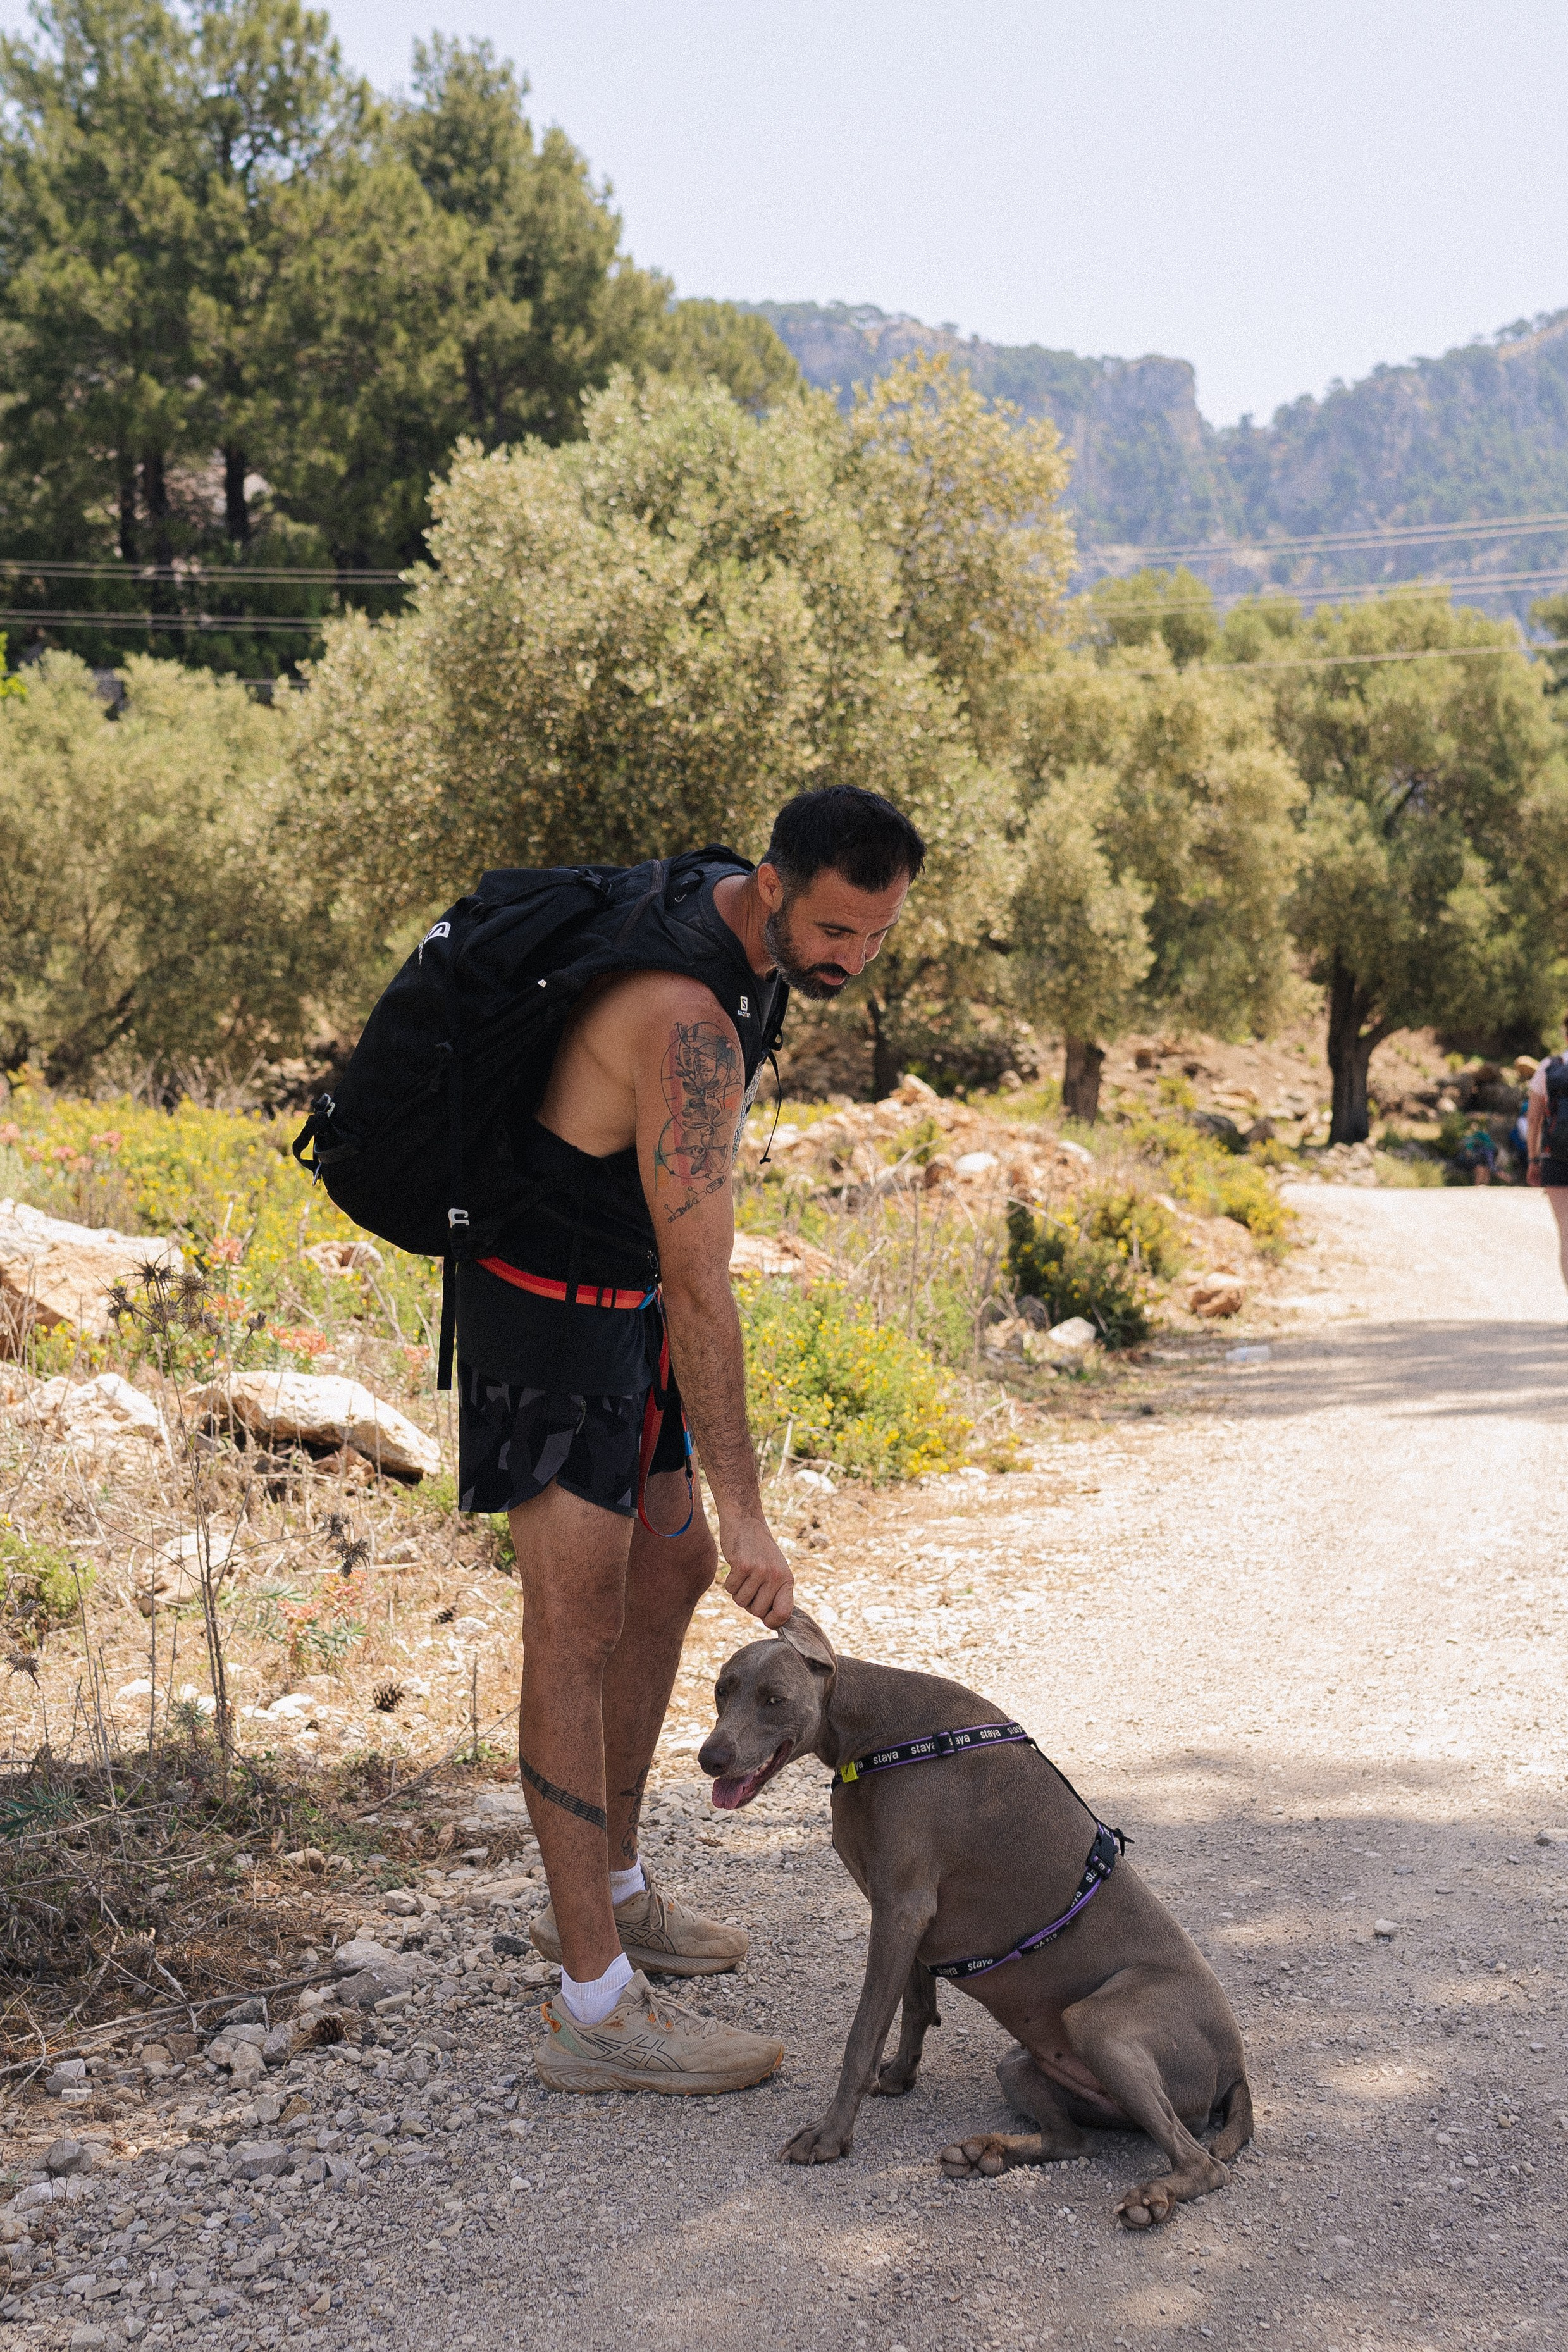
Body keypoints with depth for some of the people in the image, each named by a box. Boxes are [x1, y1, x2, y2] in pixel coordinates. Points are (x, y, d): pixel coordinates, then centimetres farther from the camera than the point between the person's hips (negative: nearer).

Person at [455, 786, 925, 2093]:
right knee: (581, 1619, -10)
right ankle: (597, 2011, -8)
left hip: (623, 1297, 10)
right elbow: (699, 1283, -33)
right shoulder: (688, 1019, -30)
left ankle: (607, 1892, 30)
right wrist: (743, 1504, -32)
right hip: (550, 1308, -10)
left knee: (674, 1567, 16)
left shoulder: (738, 930, 2)